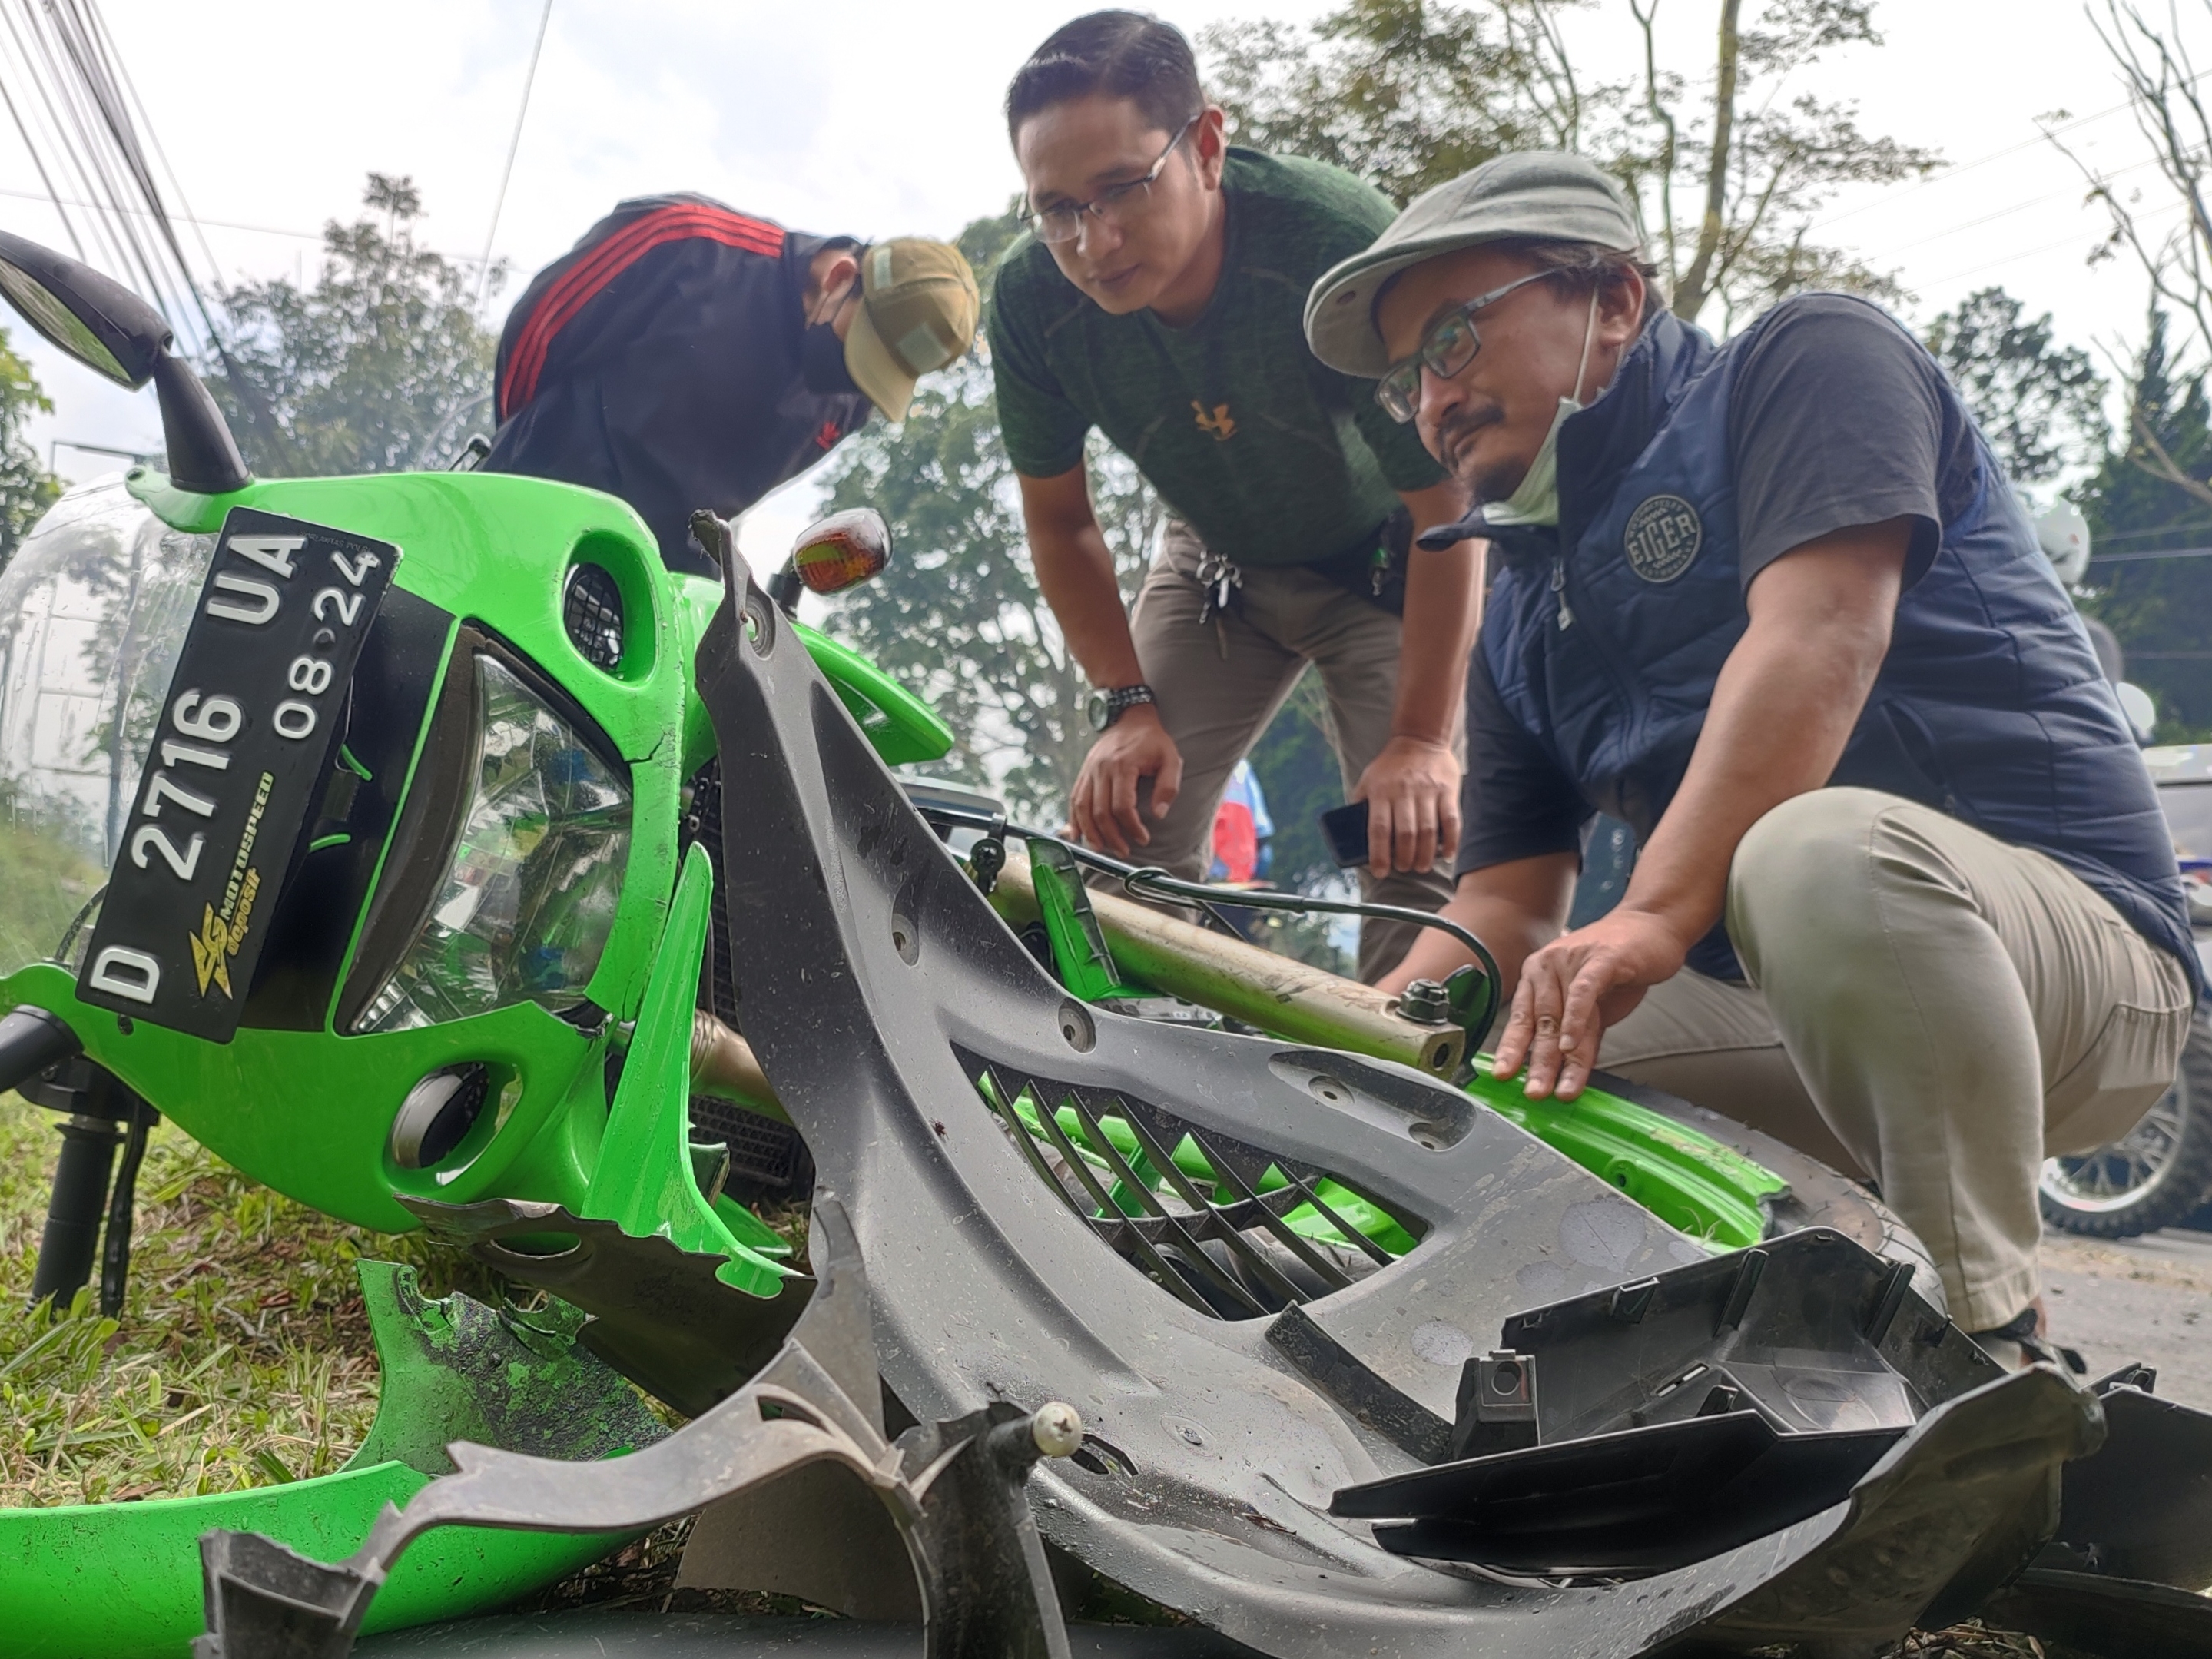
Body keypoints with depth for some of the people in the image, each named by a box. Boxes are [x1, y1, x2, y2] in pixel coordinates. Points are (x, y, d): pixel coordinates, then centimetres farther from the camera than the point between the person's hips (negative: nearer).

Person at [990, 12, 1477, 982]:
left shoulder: (1344, 246, -35)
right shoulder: (1033, 298, -24)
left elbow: (1443, 509, -25)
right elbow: (1059, 518, -6)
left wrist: (1423, 738, -25)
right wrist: (1127, 704, -13)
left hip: (1385, 563, -3)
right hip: (1218, 564, 3)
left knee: (1415, 846, -18)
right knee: (1127, 839, -10)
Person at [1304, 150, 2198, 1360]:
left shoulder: (1805, 359, 0)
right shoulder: (1521, 619, 19)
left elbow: (1819, 637, -19)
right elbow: (1503, 914, 12)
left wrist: (1654, 915, -30)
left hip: (2067, 949, -6)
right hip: (1776, 1019, 7)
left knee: (1821, 848, -37)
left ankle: (1991, 1342, -21)